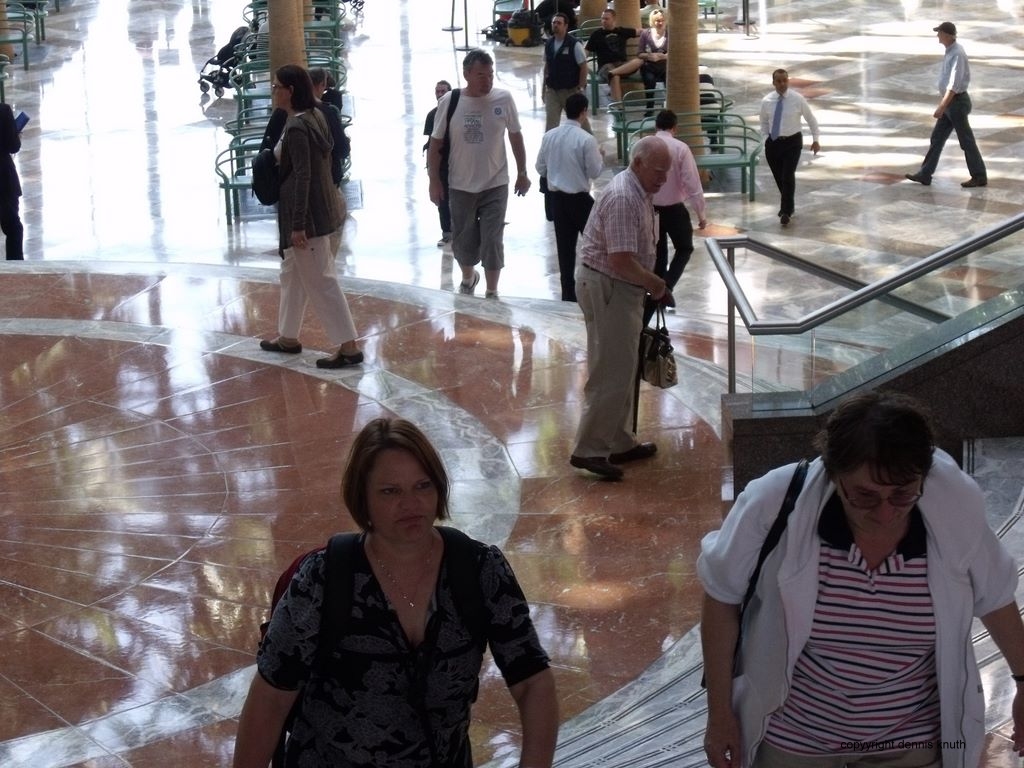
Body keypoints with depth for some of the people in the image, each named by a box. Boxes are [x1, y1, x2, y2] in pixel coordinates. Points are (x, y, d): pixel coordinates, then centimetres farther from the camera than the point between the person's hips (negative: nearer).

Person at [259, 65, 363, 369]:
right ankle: (288, 336, 33)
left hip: (308, 213, -10)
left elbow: (302, 177, -23)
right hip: (319, 208, 10)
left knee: (320, 281, -4)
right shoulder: (313, 116, 8)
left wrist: (298, 225, -21)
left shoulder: (297, 127, -20)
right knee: (293, 273, 21)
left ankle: (349, 347, -1)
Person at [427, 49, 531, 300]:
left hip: (495, 185, -1)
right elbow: (436, 144, -2)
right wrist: (434, 182, -3)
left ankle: (492, 293, 13)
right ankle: (468, 277, 41)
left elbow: (516, 136, 4)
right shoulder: (449, 102, -10)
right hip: (460, 186, 1)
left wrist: (522, 173, 7)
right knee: (463, 240, 12)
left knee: (492, 240, -1)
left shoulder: (503, 99, -9)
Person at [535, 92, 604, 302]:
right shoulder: (586, 139, -16)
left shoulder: (549, 136, 0)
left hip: (556, 196, 5)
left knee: (565, 245, 9)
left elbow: (541, 168, 7)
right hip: (579, 198, -5)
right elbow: (595, 172, -10)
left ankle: (568, 291, 12)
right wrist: (599, 155, 7)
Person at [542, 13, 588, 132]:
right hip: (552, 90, 4)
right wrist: (544, 87, 11)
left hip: (570, 90, -4)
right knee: (550, 123, -2)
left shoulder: (574, 44, -12)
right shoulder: (548, 43, 4)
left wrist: (580, 89, -14)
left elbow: (583, 67, -11)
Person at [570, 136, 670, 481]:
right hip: (606, 288, -11)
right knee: (610, 373, -8)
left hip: (620, 288, 11)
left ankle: (621, 443, 26)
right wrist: (654, 283, -12)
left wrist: (650, 282, 10)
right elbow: (621, 260, -27)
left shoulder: (639, 192, 11)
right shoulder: (623, 198, -23)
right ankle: (588, 450, -3)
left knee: (622, 370, 17)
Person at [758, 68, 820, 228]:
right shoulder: (766, 101, -2)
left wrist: (815, 140, 3)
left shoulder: (798, 99, -7)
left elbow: (811, 119, 4)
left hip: (792, 142, -3)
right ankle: (788, 206, 32)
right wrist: (766, 138, 3)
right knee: (779, 178, 11)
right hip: (773, 143, 3)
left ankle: (786, 212, -4)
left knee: (788, 177, -14)